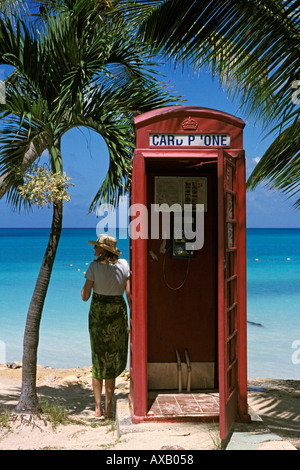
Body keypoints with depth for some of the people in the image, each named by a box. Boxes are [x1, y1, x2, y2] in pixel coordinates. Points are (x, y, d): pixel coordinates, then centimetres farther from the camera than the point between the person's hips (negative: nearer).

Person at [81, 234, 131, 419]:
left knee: (98, 360, 11)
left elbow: (85, 296, -9)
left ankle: (98, 408, 13)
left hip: (98, 314, -1)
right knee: (113, 358, 12)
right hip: (118, 313, 1)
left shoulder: (94, 267, -10)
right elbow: (129, 293, -5)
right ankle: (109, 408, 12)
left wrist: (85, 287, 12)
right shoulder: (124, 264, -3)